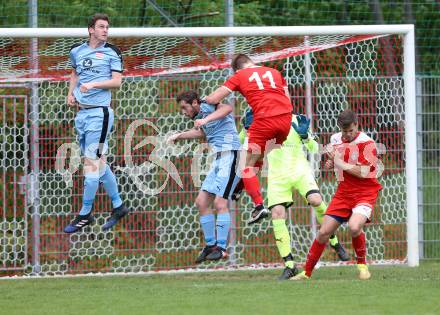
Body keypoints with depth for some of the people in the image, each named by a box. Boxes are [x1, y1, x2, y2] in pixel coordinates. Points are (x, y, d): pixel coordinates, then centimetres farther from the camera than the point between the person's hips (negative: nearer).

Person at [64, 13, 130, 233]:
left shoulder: (111, 52, -2)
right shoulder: (77, 51, 12)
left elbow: (117, 81, -7)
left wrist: (93, 84, -19)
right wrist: (71, 93, 13)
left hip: (99, 112, -6)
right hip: (82, 112, 6)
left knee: (92, 163, -8)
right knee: (98, 163, 10)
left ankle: (85, 215, -2)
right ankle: (118, 206, 22)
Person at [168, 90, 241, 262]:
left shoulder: (208, 106, -8)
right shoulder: (202, 114, 20)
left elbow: (227, 108, -29)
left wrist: (206, 119, -40)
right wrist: (179, 136, 40)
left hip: (230, 156, -10)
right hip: (218, 160, 10)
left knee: (220, 202, -15)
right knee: (202, 202, 8)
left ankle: (222, 248, -13)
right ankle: (210, 245, 14)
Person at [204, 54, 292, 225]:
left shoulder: (239, 76, 12)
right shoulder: (274, 72, 23)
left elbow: (213, 99, 10)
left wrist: (205, 98, 30)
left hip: (264, 120, -4)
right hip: (285, 116, 4)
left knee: (247, 164, 4)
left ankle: (259, 206, -7)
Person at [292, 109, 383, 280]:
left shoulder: (367, 143, -15)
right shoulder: (335, 139, 5)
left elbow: (363, 173, -23)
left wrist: (340, 163, -16)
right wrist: (330, 162, 1)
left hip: (365, 192, -6)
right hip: (343, 192, 6)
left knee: (354, 226, -30)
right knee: (324, 232, 1)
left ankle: (362, 264, -5)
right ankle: (307, 272, 15)